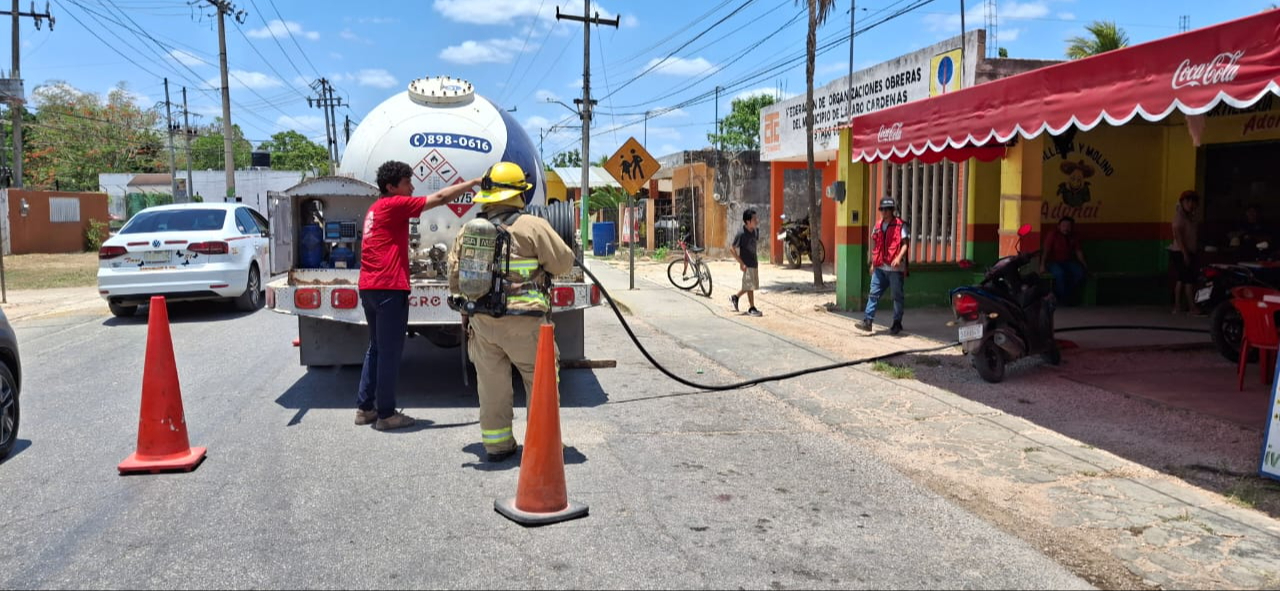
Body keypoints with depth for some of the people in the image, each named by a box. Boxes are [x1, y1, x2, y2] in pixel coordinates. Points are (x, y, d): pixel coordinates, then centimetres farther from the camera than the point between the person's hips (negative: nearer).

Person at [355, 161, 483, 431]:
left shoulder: (376, 209, 19)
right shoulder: (394, 205, -9)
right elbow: (439, 198, -9)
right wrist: (474, 182, -2)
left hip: (369, 287, 10)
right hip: (389, 288, -10)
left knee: (377, 348, 17)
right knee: (390, 352, -2)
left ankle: (365, 407, 21)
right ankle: (386, 414, 4)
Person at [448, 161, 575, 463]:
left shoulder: (467, 230, 7)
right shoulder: (533, 227, -11)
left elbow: (455, 273, 14)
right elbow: (564, 262, -5)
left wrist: (465, 309, 25)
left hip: (482, 322, 5)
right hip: (523, 324, -5)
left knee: (492, 385, 14)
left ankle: (496, 444, 21)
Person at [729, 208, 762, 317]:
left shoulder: (755, 231, 1)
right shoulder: (741, 234, -20)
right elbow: (732, 248, -19)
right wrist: (741, 263, -19)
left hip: (754, 262, 8)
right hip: (747, 264, -8)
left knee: (752, 285, 16)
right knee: (750, 286, -1)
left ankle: (735, 297, 33)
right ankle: (751, 308, 10)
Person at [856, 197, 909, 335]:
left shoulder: (900, 225, -5)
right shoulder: (878, 226, 13)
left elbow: (905, 243, -12)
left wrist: (899, 257, -26)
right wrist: (873, 263, 18)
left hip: (895, 268, -5)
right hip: (880, 267, 5)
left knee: (898, 296, 5)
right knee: (874, 294, -1)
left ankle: (897, 323, 14)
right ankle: (867, 321, -4)